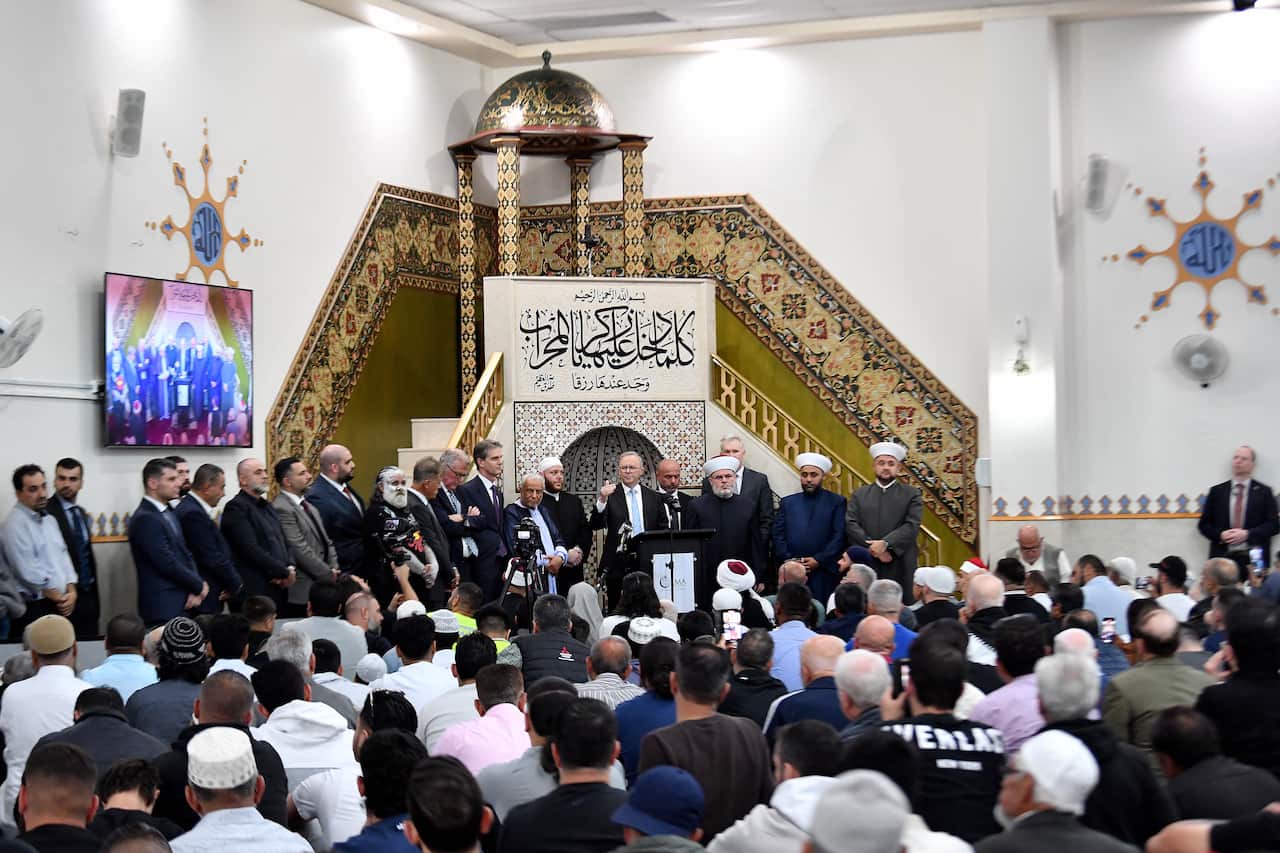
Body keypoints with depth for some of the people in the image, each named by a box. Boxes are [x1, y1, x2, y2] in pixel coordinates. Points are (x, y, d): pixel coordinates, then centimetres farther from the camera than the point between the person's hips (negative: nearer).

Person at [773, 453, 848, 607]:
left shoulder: (837, 502, 8)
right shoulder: (788, 502, 17)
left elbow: (839, 536, -1)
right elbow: (778, 535, 11)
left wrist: (819, 560, -10)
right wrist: (788, 560, -4)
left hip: (824, 573, -2)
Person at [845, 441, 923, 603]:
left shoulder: (911, 494, 9)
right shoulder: (859, 495, 14)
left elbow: (912, 526, -3)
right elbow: (851, 525, 2)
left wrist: (885, 544, -15)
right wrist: (873, 548, -10)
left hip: (900, 567, -1)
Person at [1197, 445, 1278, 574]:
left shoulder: (1264, 492, 8)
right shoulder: (1217, 491, 11)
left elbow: (1273, 524, 1)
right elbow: (1204, 524, 11)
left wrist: (1247, 534, -12)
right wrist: (1220, 535, -9)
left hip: (1254, 559, -1)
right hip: (1223, 557, 1)